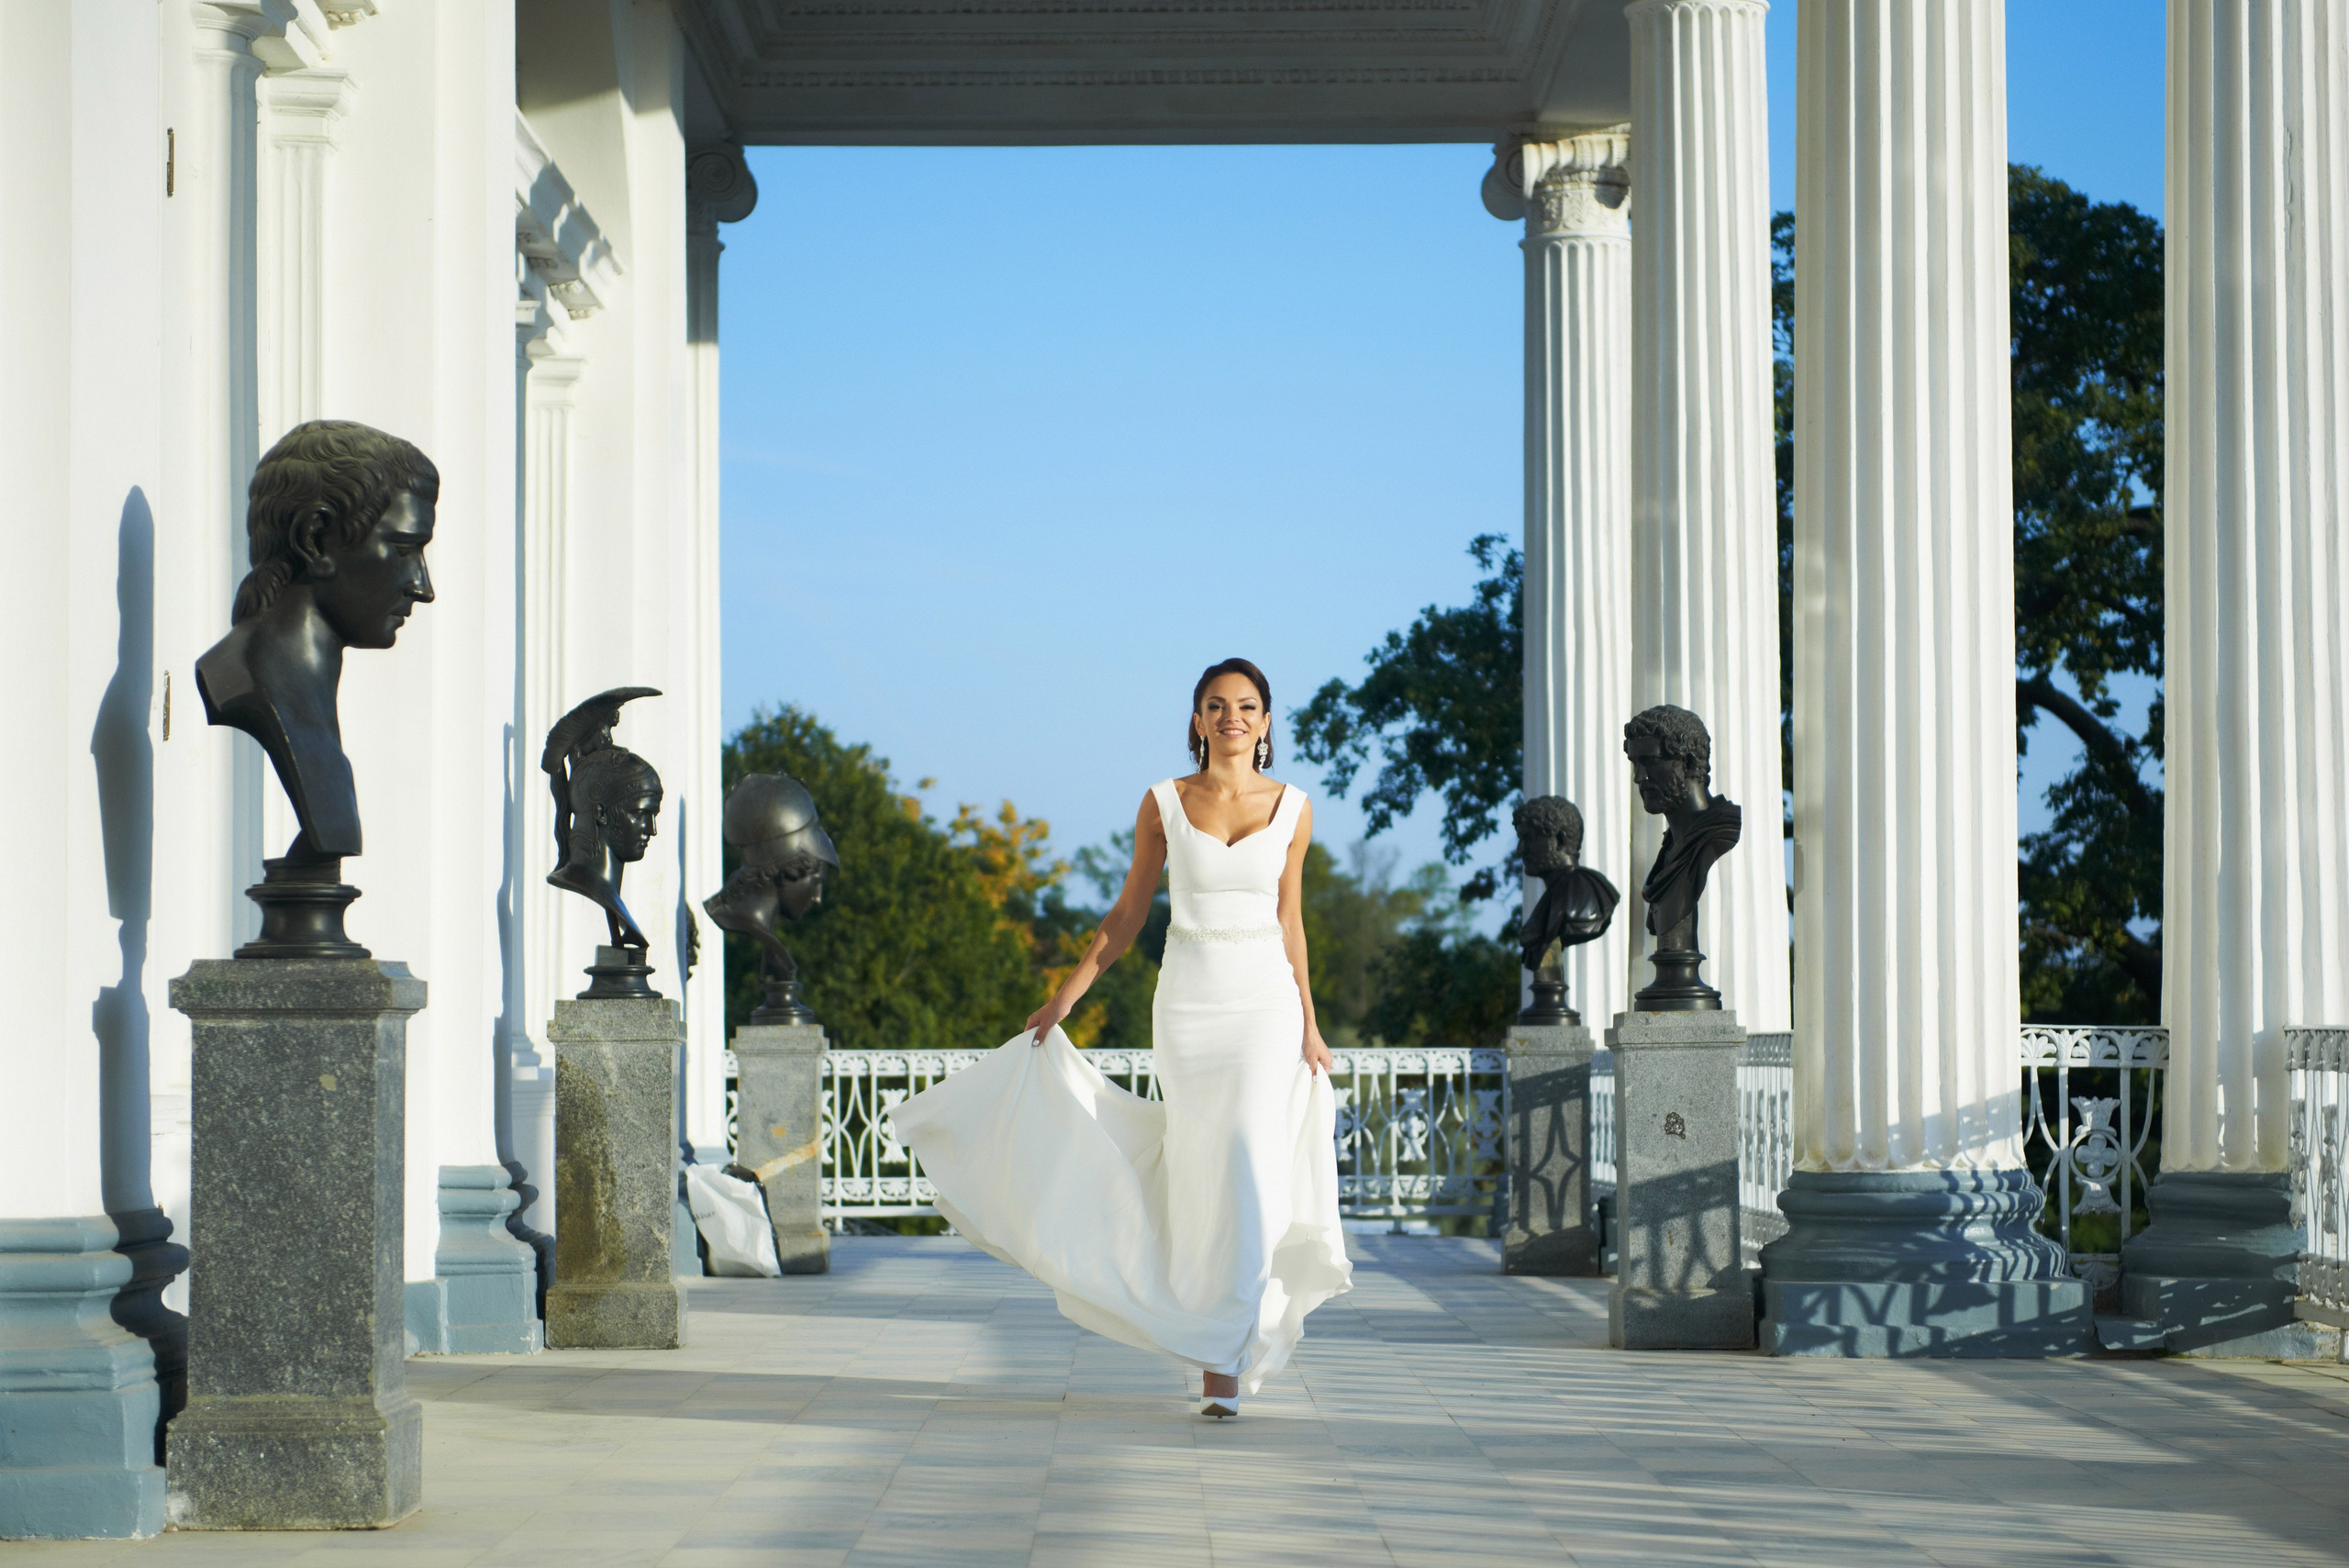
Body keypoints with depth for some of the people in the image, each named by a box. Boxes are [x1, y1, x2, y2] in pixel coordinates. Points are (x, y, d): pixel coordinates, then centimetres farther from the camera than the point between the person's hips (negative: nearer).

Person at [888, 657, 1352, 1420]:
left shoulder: (1291, 808, 4)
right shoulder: (1164, 802, 3)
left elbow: (1289, 922, 11)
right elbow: (1128, 915, 9)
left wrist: (1309, 1025, 9)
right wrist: (1064, 998, 6)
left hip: (1266, 1005, -1)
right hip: (1188, 1006, 1)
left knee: (1251, 1176, -13)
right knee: (1202, 1177, 3)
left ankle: (1224, 1356, -10)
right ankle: (1224, 1344, 19)